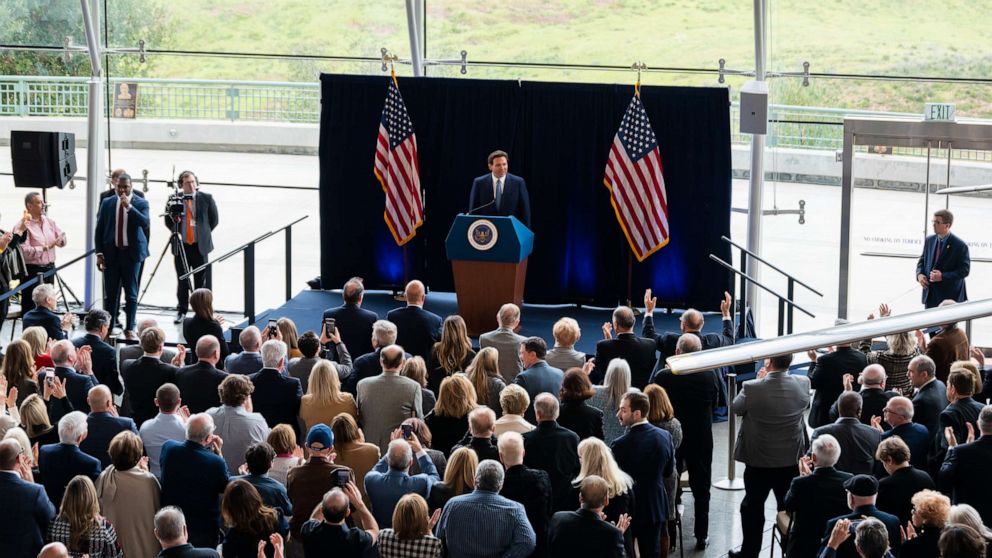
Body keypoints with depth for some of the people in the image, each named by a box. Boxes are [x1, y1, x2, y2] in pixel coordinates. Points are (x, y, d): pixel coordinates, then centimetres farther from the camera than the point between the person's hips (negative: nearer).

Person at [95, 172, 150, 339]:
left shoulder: (140, 203, 0)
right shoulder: (107, 203, 6)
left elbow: (145, 222, -17)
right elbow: (99, 229, 8)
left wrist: (129, 206, -23)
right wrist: (99, 253, 1)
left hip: (131, 253, -2)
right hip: (111, 253, 2)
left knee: (131, 293, 3)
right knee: (111, 293, 4)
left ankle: (130, 329, 9)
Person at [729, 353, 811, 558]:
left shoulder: (752, 388, -23)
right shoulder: (803, 384, -13)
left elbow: (736, 408, -4)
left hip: (758, 460, -2)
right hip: (792, 459, 2)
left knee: (753, 508, 14)